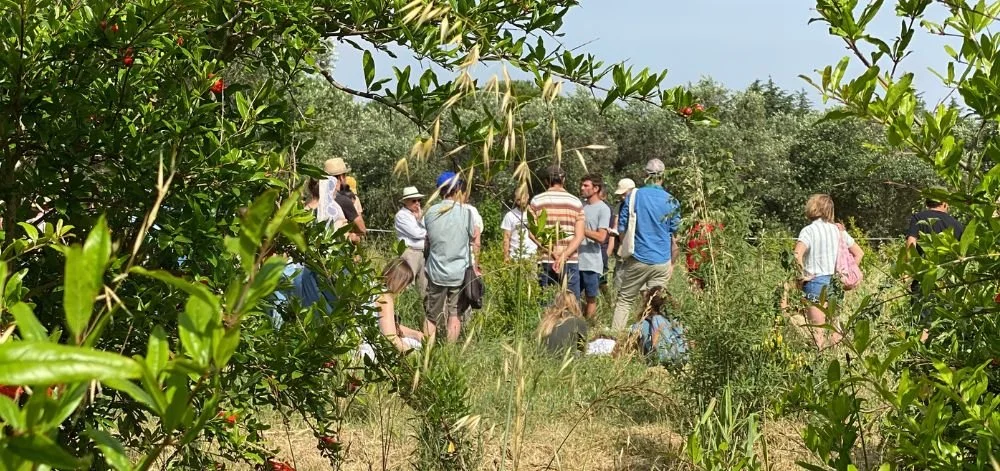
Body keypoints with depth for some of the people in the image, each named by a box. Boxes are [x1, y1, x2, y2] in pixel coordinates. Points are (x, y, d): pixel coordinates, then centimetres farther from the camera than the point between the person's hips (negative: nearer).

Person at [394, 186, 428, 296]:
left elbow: (425, 232, 9)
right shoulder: (401, 215, -6)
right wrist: (427, 232, 4)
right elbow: (415, 233, -14)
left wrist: (420, 219, -2)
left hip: (423, 252, 7)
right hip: (410, 253, -7)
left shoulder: (419, 214, 18)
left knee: (425, 287, 9)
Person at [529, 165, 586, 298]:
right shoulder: (576, 202, 5)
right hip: (570, 261, 0)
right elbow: (579, 236, -4)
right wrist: (564, 256, -12)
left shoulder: (537, 200, 4)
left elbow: (532, 233, -5)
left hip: (546, 260, 0)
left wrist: (550, 252, -10)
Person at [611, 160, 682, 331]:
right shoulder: (671, 202, -1)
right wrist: (672, 263, 15)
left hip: (637, 259, -1)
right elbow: (674, 236, 5)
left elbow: (622, 229, 2)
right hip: (662, 262, 1)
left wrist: (626, 253, 16)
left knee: (624, 300, 8)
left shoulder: (633, 196, -3)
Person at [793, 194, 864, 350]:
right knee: (834, 327, 13)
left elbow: (797, 255, -25)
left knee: (818, 331, -1)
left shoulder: (809, 230, -9)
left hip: (815, 281, -6)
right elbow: (859, 253, 13)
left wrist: (803, 274, -13)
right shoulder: (838, 230, 9)